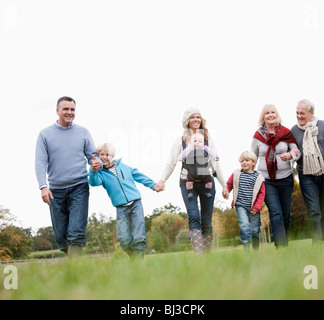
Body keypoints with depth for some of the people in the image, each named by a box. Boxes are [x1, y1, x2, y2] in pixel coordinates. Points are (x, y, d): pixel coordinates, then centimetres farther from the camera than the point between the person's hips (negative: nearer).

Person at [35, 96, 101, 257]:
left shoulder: (83, 132, 9)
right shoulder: (45, 134, 6)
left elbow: (92, 155, 10)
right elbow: (40, 163, -1)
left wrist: (97, 164, -15)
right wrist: (43, 186, -15)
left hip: (79, 188, -1)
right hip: (55, 191, 1)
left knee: (76, 232, -12)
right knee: (61, 236, 5)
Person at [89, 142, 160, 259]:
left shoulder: (123, 166, 11)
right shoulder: (101, 173, 4)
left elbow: (139, 176, 22)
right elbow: (94, 182, -19)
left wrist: (153, 185, 19)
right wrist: (93, 171, -39)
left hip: (136, 204, 1)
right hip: (121, 209, -1)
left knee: (139, 238, -10)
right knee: (124, 239, -10)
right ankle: (133, 257, 16)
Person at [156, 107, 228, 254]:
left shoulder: (208, 139, 11)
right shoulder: (181, 140, 7)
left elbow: (215, 164, 13)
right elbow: (171, 163, 6)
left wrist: (224, 185, 11)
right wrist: (162, 180, -8)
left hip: (207, 182, 2)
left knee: (207, 220, 2)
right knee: (194, 218, -16)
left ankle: (207, 254, 10)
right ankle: (198, 255, -24)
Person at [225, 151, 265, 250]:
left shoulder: (258, 177, 3)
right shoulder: (236, 174, 6)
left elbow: (262, 194, 3)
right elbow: (229, 184, 17)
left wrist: (257, 207, -5)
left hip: (253, 208, 1)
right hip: (240, 206, -1)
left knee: (255, 229, 6)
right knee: (244, 225, -21)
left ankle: (256, 250, 23)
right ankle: (246, 248, -13)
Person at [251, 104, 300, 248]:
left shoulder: (286, 133, 3)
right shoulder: (258, 136, 3)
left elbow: (298, 152, 6)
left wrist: (290, 155, -16)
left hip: (285, 178, 1)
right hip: (267, 180, -1)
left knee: (286, 214, 8)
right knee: (275, 213, -14)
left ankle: (285, 245, 23)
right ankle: (281, 247, -17)